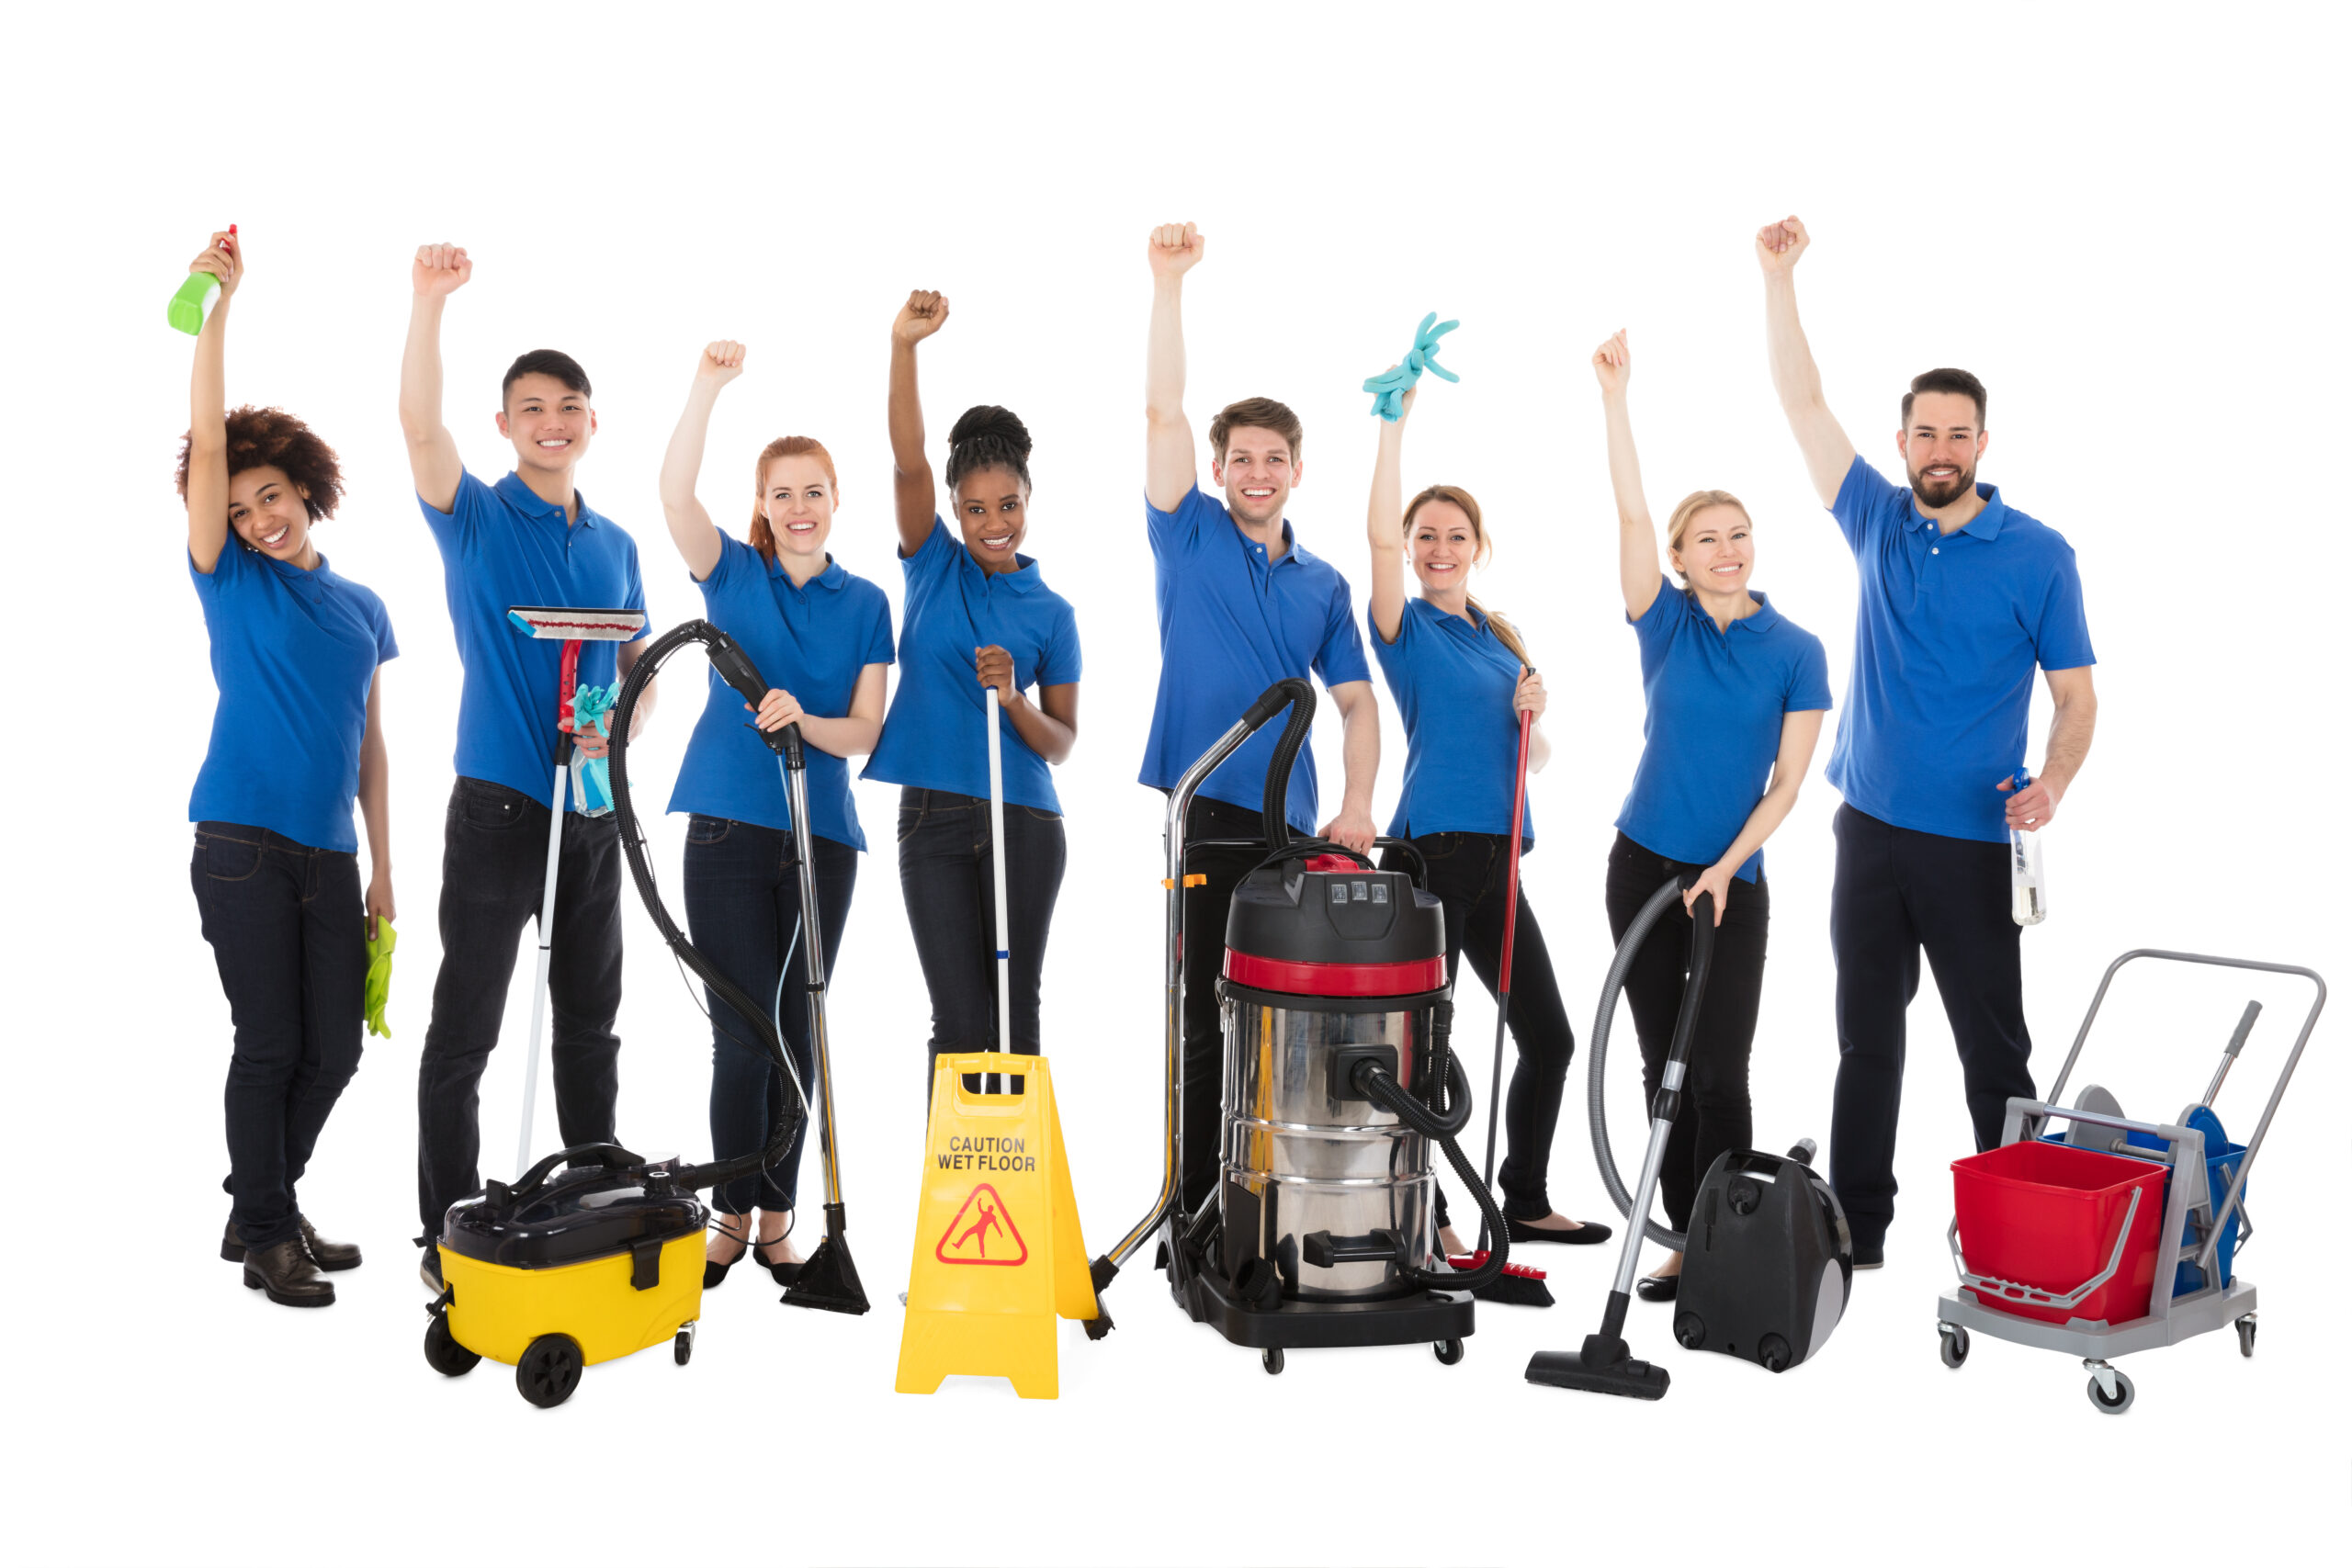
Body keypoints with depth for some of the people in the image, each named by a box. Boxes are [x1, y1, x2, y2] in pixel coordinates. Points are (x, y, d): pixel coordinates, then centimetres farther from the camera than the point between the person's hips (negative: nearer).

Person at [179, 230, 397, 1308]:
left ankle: (266, 1207, 25)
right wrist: (219, 303, -17)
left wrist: (382, 869, 12)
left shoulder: (363, 610, 13)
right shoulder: (230, 580, 3)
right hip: (244, 847, -4)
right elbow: (205, 441, -9)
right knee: (270, 1043, -3)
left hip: (330, 856, 4)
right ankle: (265, 1235, 11)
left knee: (334, 1048, 6)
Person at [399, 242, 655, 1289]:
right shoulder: (476, 518, 0)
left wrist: (620, 727, -6)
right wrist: (429, 300, -30)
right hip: (497, 803, -5)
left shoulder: (615, 545, 13)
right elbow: (421, 425, -19)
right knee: (464, 1030, 0)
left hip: (595, 809, 5)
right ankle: (448, 1236, 9)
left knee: (589, 1024, 13)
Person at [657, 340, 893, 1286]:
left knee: (798, 1032, 8)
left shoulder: (864, 603, 8)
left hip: (822, 836, 2)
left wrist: (804, 719, -19)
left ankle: (776, 1219, 19)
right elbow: (674, 494, -14)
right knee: (742, 1033, -2)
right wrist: (708, 388, -24)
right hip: (730, 829, -2)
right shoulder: (734, 573, 4)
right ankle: (732, 1217, 12)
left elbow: (864, 730, 2)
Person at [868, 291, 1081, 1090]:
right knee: (960, 1021, 0)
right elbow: (908, 461, -11)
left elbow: (1062, 744, 5)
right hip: (933, 818, -1)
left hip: (1023, 822, 1)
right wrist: (903, 345, -24)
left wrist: (1011, 696, -16)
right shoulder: (933, 566, 5)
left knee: (1014, 1017, 6)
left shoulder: (1051, 612, 5)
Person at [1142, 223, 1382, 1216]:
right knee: (1203, 1016, -1)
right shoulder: (1190, 539, 4)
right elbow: (1161, 412, -6)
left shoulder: (1323, 584, 14)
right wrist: (1168, 285, -12)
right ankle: (1194, 1214, 8)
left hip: (1291, 827, 4)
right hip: (1201, 814, -4)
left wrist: (1357, 805, -4)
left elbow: (1357, 700, 11)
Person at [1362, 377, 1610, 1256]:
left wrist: (1530, 714, -1)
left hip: (1496, 862, 7)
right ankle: (1423, 1218, 9)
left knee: (1549, 1037, 11)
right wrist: (1395, 421, -21)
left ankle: (1525, 1201, 25)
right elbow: (1381, 534, -18)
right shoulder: (1407, 629, 0)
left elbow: (1533, 760, 20)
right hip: (1431, 855, -7)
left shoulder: (1504, 640, 18)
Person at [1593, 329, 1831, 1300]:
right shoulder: (1666, 623, 2)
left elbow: (1787, 783, -2)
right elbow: (1630, 514, -10)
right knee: (1664, 1066, 7)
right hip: (1642, 866, 2)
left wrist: (1726, 868, -13)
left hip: (1734, 879, -2)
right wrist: (1616, 397, -17)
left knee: (1719, 1074, -4)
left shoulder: (1797, 652, -1)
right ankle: (1683, 1239, 18)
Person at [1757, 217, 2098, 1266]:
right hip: (1871, 826, 4)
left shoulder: (2037, 555, -3)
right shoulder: (1877, 521, 6)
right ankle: (1856, 1227, 20)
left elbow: (2075, 694, -2)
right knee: (1866, 1034, 10)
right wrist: (1778, 277, 0)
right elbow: (1802, 404, 5)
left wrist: (2053, 784, -21)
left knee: (1994, 1043, 3)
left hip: (1972, 840, -3)